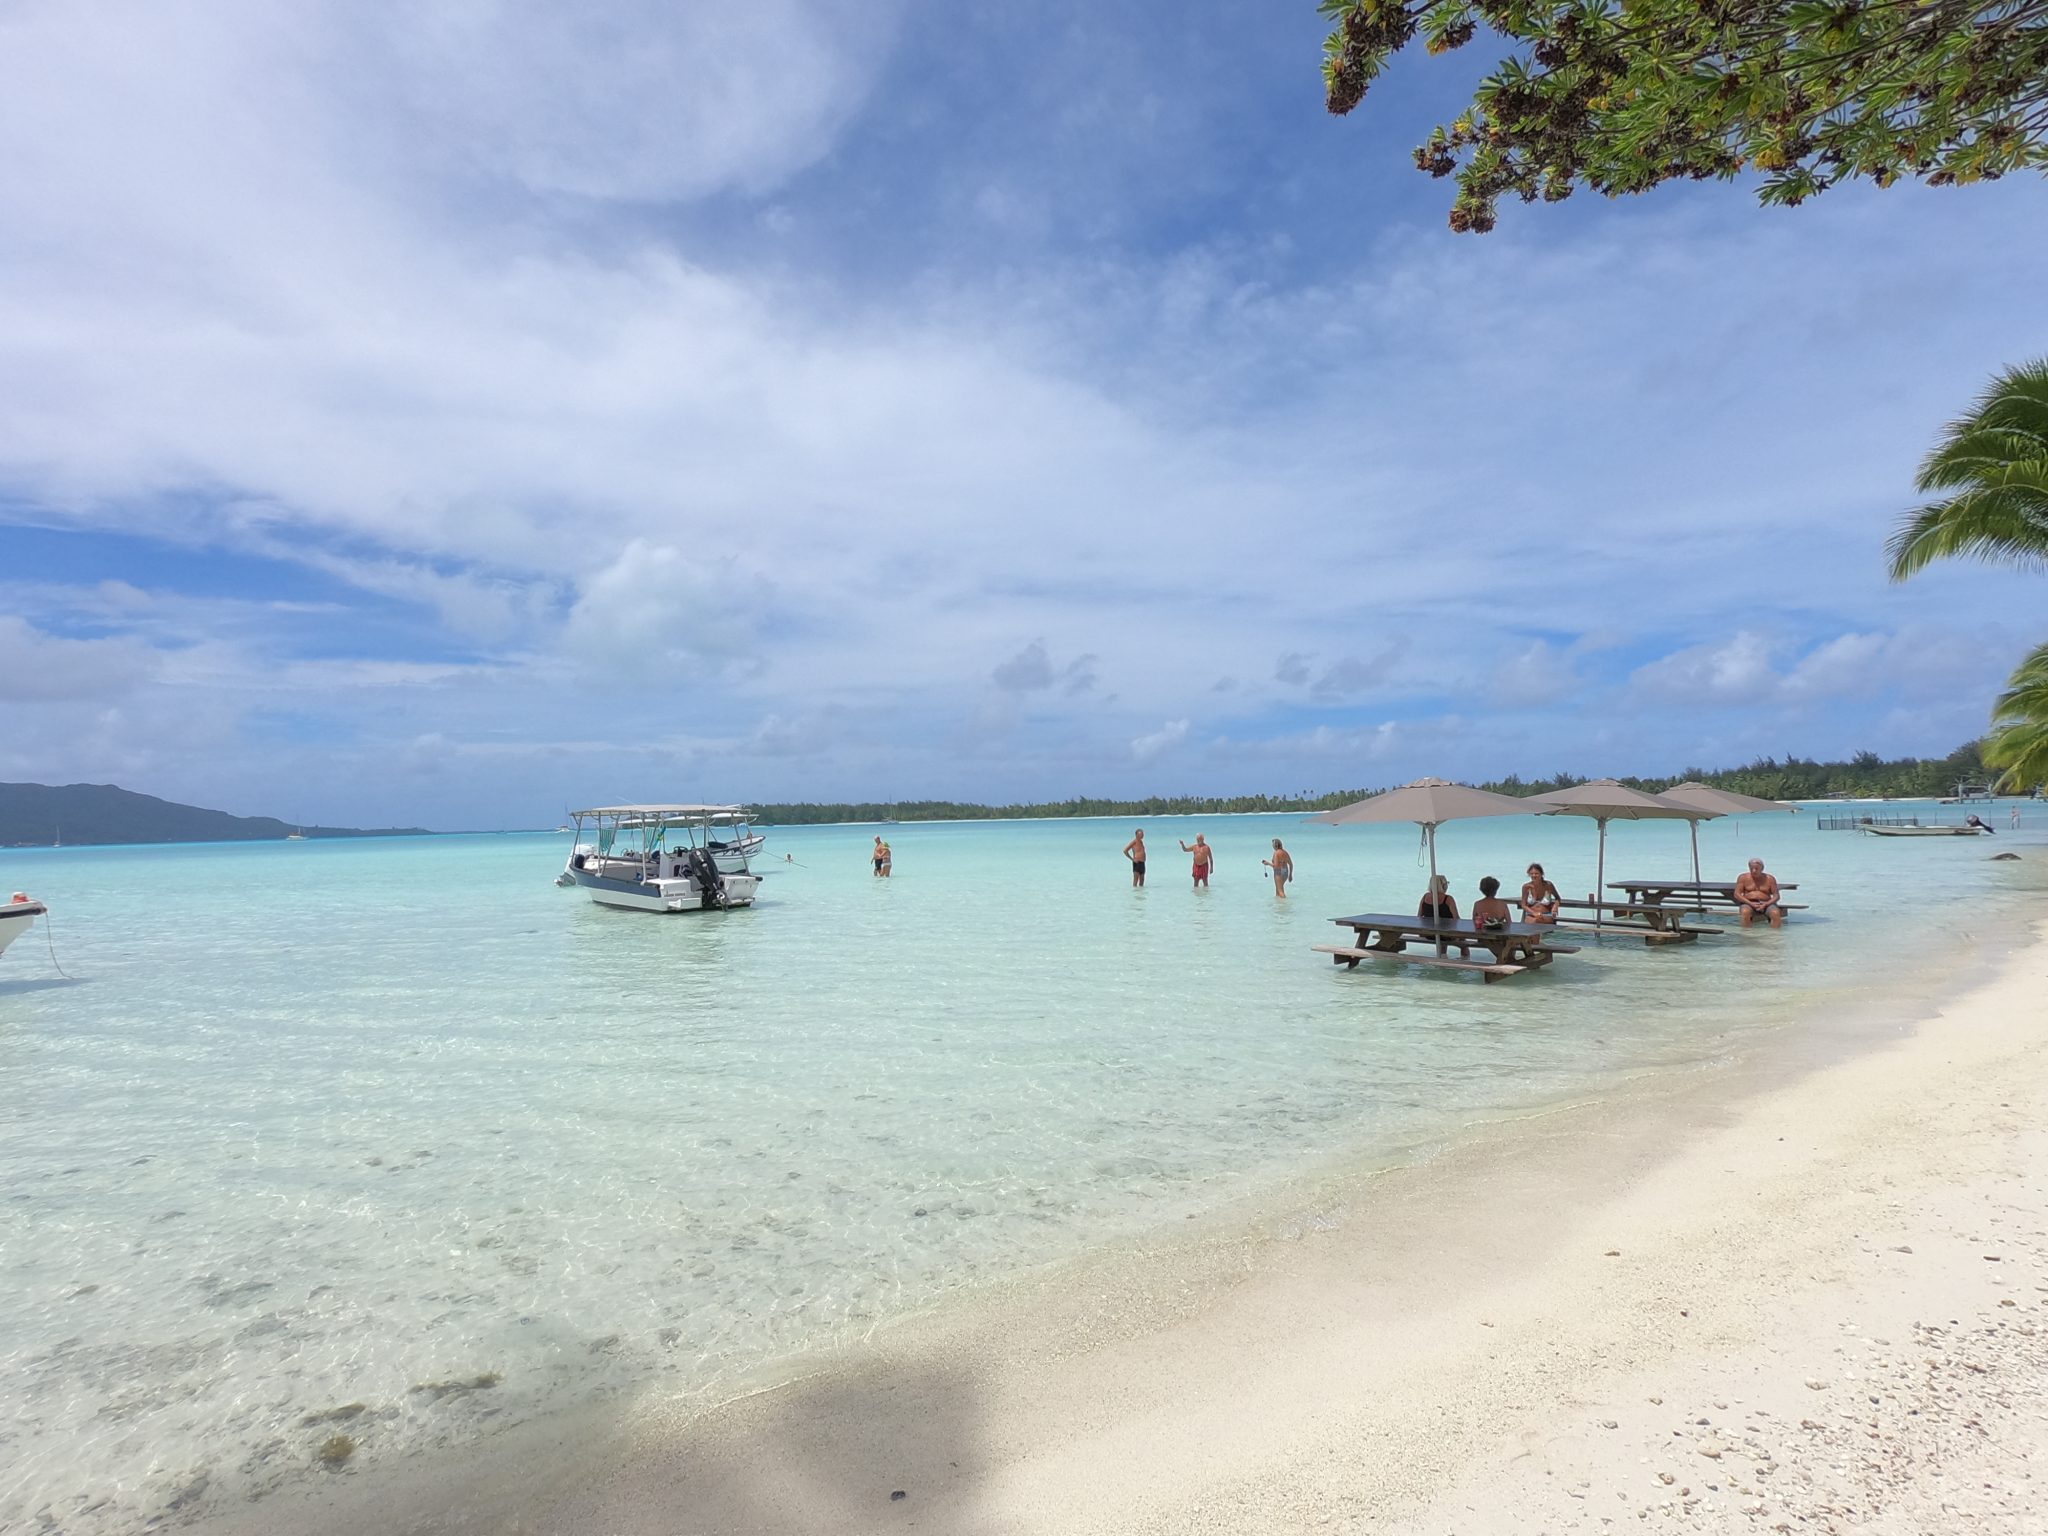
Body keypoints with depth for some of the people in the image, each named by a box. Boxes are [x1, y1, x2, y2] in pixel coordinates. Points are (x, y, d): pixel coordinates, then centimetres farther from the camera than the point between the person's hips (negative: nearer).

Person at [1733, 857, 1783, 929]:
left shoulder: (1770, 879, 7)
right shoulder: (1743, 877, 5)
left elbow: (1776, 896, 3)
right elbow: (1737, 894, -1)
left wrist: (1765, 904, -15)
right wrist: (1751, 903, -15)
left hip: (1766, 904, 1)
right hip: (1748, 904, -1)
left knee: (1776, 913, -31)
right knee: (1745, 912, -36)